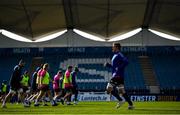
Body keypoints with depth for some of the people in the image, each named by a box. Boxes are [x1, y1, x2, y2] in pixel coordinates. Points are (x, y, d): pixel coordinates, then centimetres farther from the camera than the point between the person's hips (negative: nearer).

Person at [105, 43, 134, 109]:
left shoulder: (119, 55, -9)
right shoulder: (115, 55, 21)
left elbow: (126, 62, -24)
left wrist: (119, 68, -23)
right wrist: (108, 65, 14)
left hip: (118, 75, -10)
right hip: (116, 75, 10)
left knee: (109, 88, -10)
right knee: (122, 91, 8)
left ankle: (120, 100, -8)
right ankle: (131, 104, 7)